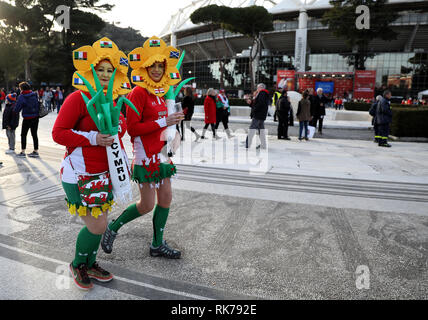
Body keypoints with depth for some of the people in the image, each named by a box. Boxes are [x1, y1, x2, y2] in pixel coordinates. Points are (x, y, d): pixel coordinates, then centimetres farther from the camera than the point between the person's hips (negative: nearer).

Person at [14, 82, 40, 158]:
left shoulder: (21, 97, -12)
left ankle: (23, 152, 7)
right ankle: (36, 151, 15)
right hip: (35, 117, 5)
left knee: (23, 135, 6)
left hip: (27, 118, -5)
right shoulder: (34, 95, 3)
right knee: (34, 134, 11)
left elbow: (17, 109, -9)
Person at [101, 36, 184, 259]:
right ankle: (112, 228, 25)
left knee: (166, 199, 11)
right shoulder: (138, 93, -13)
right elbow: (133, 128, -19)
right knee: (147, 205, -1)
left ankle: (158, 245, 27)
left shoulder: (162, 92, 12)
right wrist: (163, 122, -21)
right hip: (146, 155, -8)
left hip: (161, 153, 8)